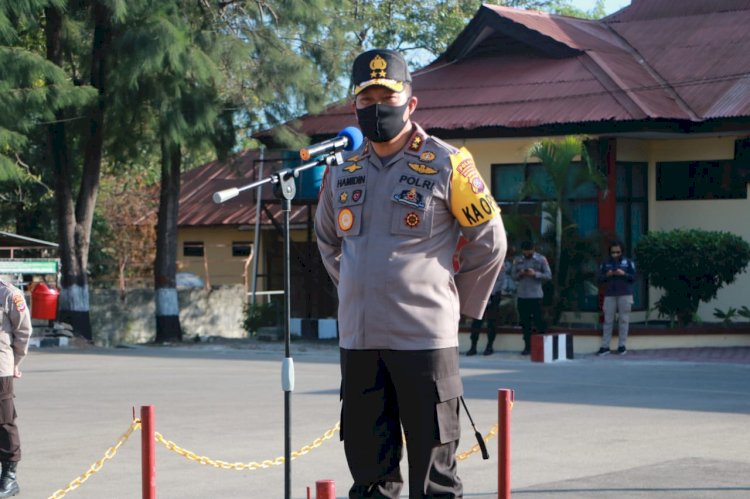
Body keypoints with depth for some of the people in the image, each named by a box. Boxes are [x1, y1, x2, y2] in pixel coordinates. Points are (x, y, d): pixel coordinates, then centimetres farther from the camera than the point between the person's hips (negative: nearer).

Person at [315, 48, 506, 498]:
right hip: (358, 341, 5)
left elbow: (489, 242, 3)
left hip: (425, 339, -5)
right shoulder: (342, 173, 11)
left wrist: (453, 303, 7)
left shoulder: (447, 165, -3)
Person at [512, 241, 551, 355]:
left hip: (536, 295, -3)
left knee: (539, 320, -3)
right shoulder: (517, 260, 10)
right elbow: (514, 276, 11)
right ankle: (527, 346, 10)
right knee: (525, 322, 4)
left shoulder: (541, 259, 0)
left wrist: (535, 274, -18)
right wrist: (520, 274, -11)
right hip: (522, 295, 3)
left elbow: (548, 275, -3)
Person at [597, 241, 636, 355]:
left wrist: (624, 274, -15)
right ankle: (605, 346, 0)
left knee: (624, 320, 0)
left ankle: (622, 345, 5)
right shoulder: (605, 263, 8)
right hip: (609, 295, 1)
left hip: (625, 295, -1)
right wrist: (607, 275, -12)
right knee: (608, 320, 0)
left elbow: (633, 278, 1)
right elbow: (600, 279, 7)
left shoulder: (628, 262, 5)